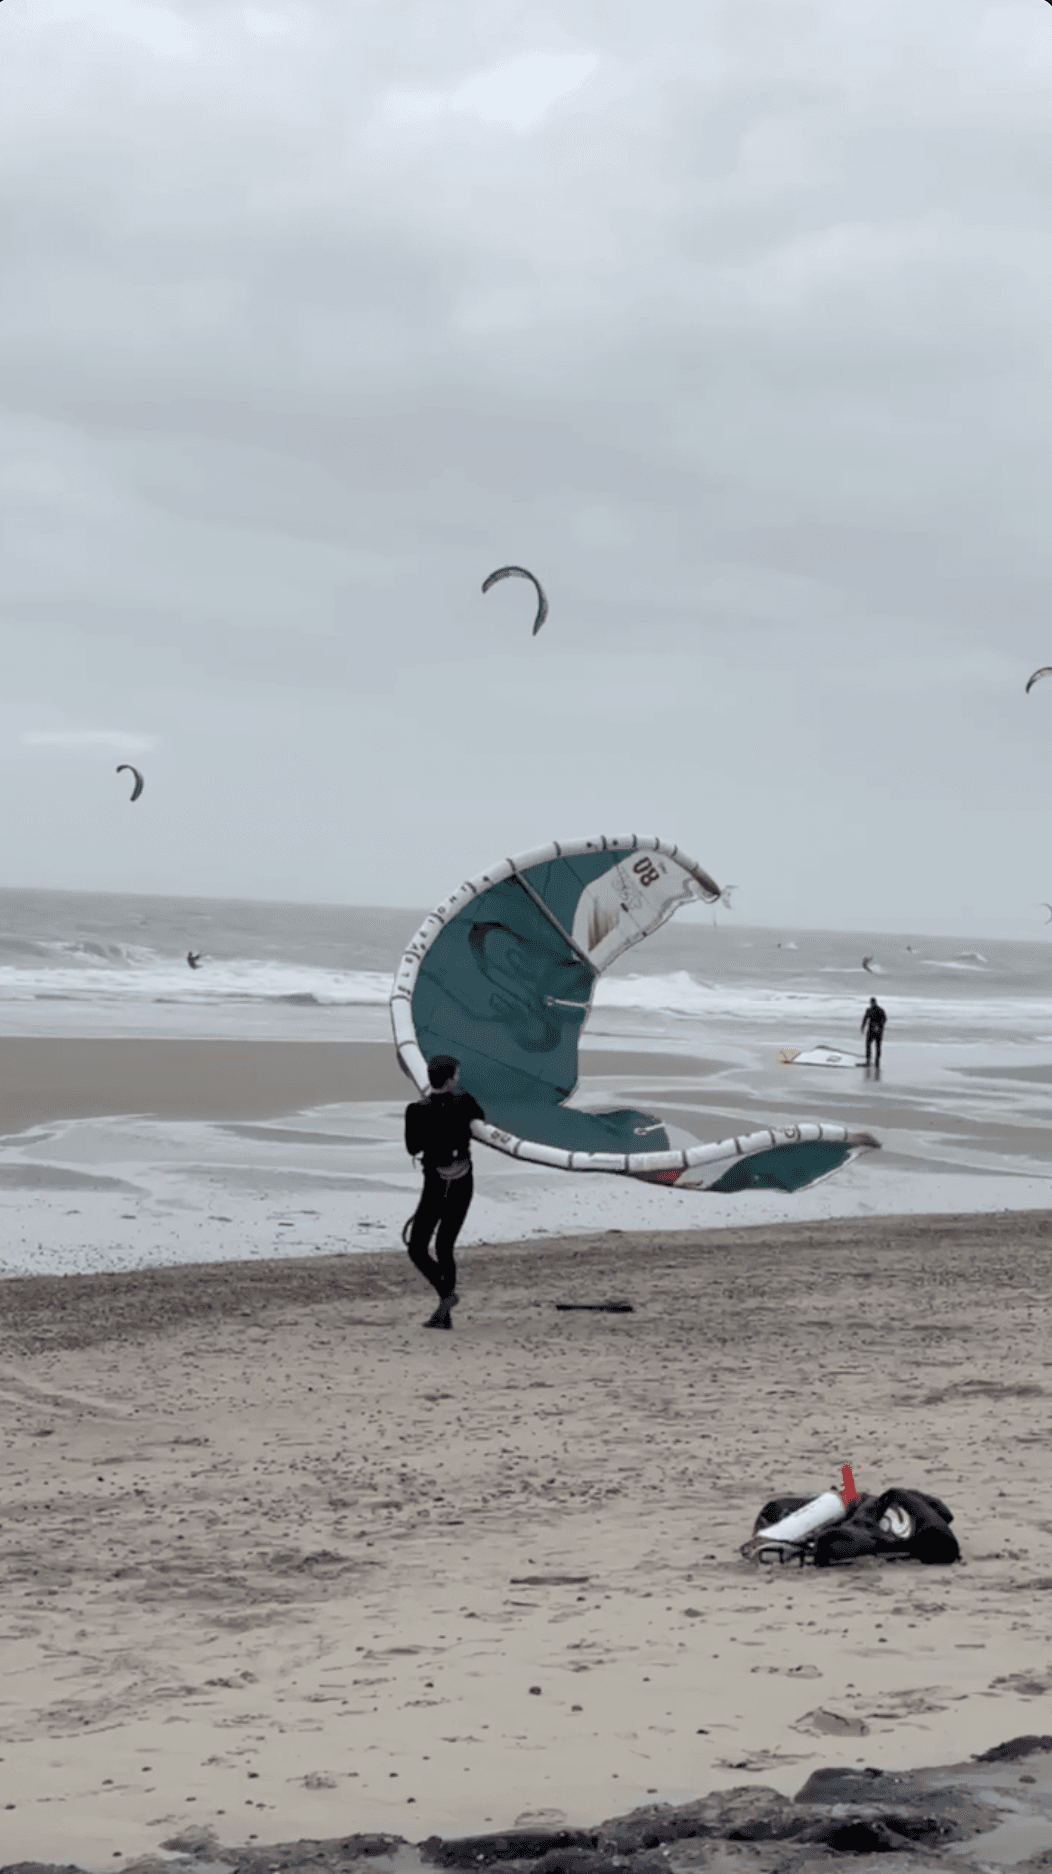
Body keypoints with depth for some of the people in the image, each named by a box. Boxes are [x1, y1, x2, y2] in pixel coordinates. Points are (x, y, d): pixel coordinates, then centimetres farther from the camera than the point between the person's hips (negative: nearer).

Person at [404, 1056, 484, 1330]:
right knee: (444, 1248, 14)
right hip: (463, 1184, 4)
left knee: (417, 1249, 3)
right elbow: (481, 1118, 17)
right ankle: (444, 1314, 11)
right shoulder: (464, 1103, -7)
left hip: (435, 1186, -4)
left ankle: (446, 1292, -19)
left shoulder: (417, 1111, -14)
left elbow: (412, 1149, -1)